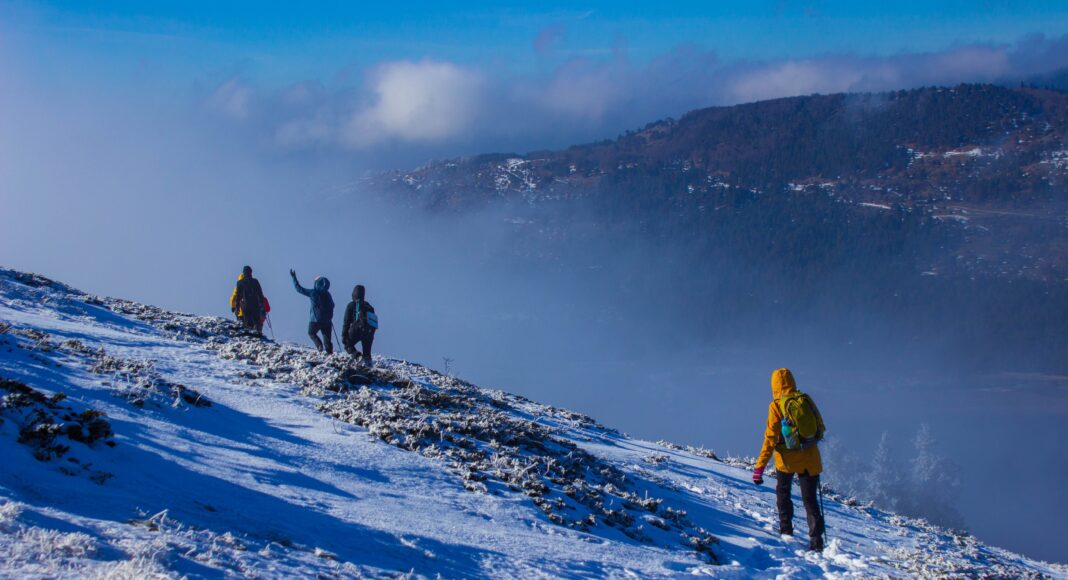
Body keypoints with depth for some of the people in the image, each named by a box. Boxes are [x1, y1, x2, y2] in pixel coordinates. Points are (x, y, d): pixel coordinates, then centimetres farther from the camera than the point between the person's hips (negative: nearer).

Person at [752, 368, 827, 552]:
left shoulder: (776, 406, -11)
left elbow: (770, 438, -14)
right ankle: (816, 540, -2)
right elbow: (821, 428, 8)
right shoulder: (806, 400, -1)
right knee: (810, 499, 8)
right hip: (810, 458, 2)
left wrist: (759, 467, -11)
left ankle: (786, 530, 19)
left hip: (787, 459, -2)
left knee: (783, 492, 23)